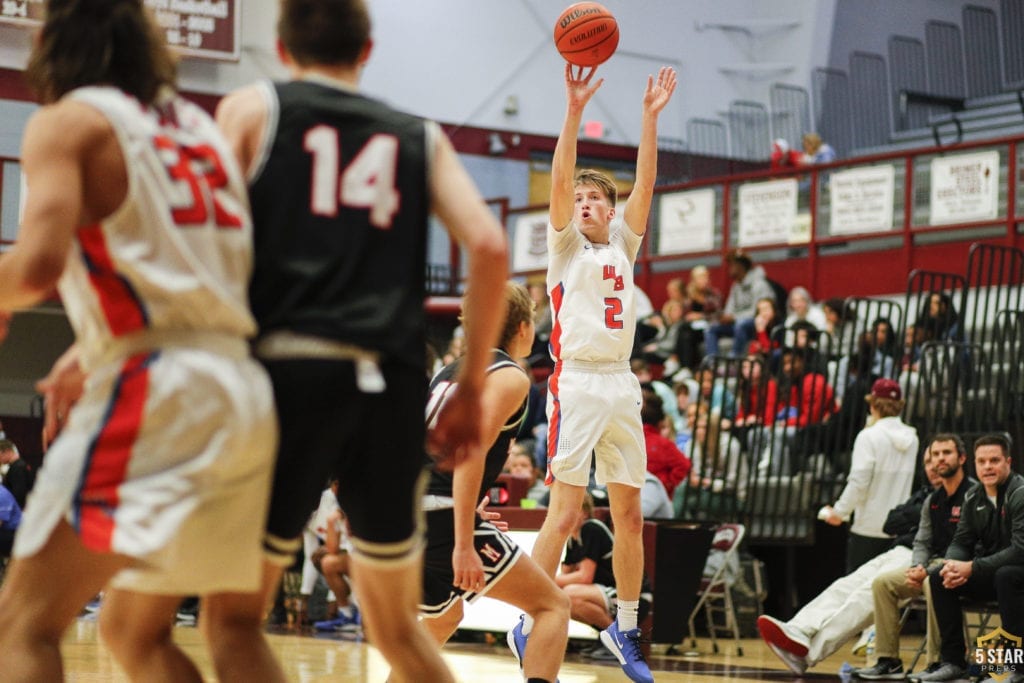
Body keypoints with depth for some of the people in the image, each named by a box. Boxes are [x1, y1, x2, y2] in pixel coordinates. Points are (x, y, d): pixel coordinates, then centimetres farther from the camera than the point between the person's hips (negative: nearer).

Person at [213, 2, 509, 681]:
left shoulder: (252, 108, 12)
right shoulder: (421, 135, 20)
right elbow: (490, 247, 6)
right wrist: (471, 388, 11)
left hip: (289, 369, -3)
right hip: (393, 384, 4)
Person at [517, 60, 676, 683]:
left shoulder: (623, 246, 16)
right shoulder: (565, 246, 5)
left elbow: (646, 183, 6)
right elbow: (559, 179, -9)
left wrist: (652, 116, -3)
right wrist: (575, 110, -19)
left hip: (622, 386, 5)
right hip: (577, 383, -5)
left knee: (630, 515, 7)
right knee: (565, 515, -10)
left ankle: (626, 630, 18)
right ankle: (530, 626, -2)